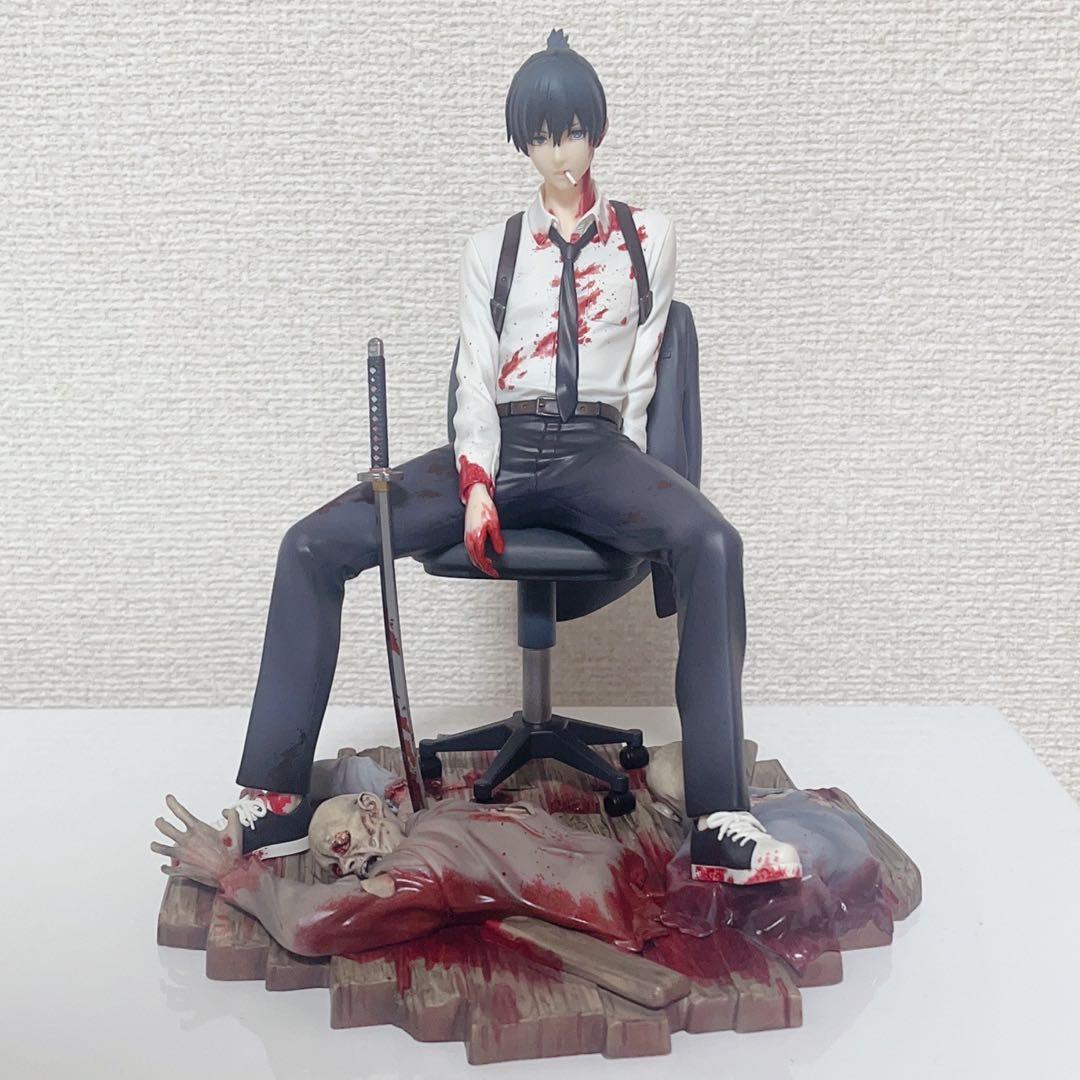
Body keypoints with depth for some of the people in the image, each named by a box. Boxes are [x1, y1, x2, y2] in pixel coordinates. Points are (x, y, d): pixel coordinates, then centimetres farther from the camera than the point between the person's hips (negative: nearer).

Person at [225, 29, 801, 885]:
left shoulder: (647, 236, 16)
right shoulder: (491, 247, 18)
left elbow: (639, 376, 12)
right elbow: (476, 376, 7)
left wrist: (619, 488, 1)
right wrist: (478, 485, -8)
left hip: (597, 450, -1)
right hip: (500, 446, 2)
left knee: (711, 544, -35)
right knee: (311, 546, -19)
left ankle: (721, 830, -34)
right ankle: (273, 807, -15)